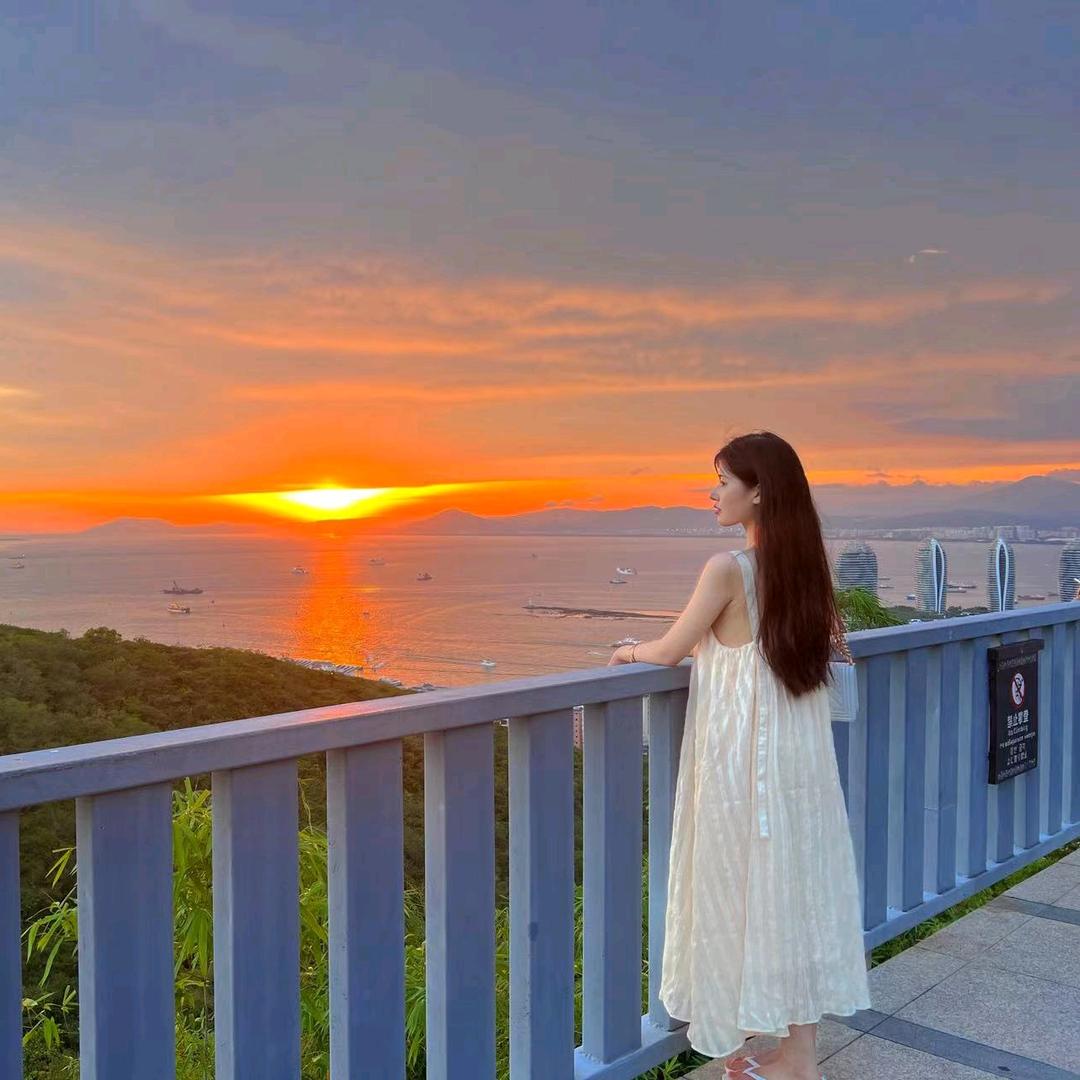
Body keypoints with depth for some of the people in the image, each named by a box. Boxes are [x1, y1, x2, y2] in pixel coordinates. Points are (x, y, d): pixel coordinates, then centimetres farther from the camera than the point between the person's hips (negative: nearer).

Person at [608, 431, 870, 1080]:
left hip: (741, 754, -6)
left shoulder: (728, 568, -18)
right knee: (796, 883, 13)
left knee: (739, 887, 8)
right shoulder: (803, 564, 3)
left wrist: (630, 651, 12)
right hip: (801, 753, 7)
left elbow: (670, 651, -9)